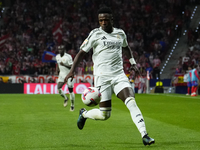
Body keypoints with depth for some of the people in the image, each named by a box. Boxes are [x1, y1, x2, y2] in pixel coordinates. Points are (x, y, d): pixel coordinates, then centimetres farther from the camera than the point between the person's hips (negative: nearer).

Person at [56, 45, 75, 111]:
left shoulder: (68, 57, -16)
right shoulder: (57, 57, 4)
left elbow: (71, 67, -18)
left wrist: (64, 65, -29)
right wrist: (57, 70, 11)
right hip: (61, 75, 5)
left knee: (70, 90, -1)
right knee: (59, 88, -14)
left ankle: (72, 105, 15)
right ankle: (65, 98, 14)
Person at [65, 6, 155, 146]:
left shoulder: (120, 33, 11)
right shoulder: (95, 34, -1)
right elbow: (82, 52, 0)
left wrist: (132, 62, 28)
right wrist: (72, 70, -9)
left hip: (119, 75, 3)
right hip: (102, 76, -3)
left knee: (131, 102, -18)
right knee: (104, 114, -3)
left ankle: (144, 135, -20)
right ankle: (84, 113, 29)